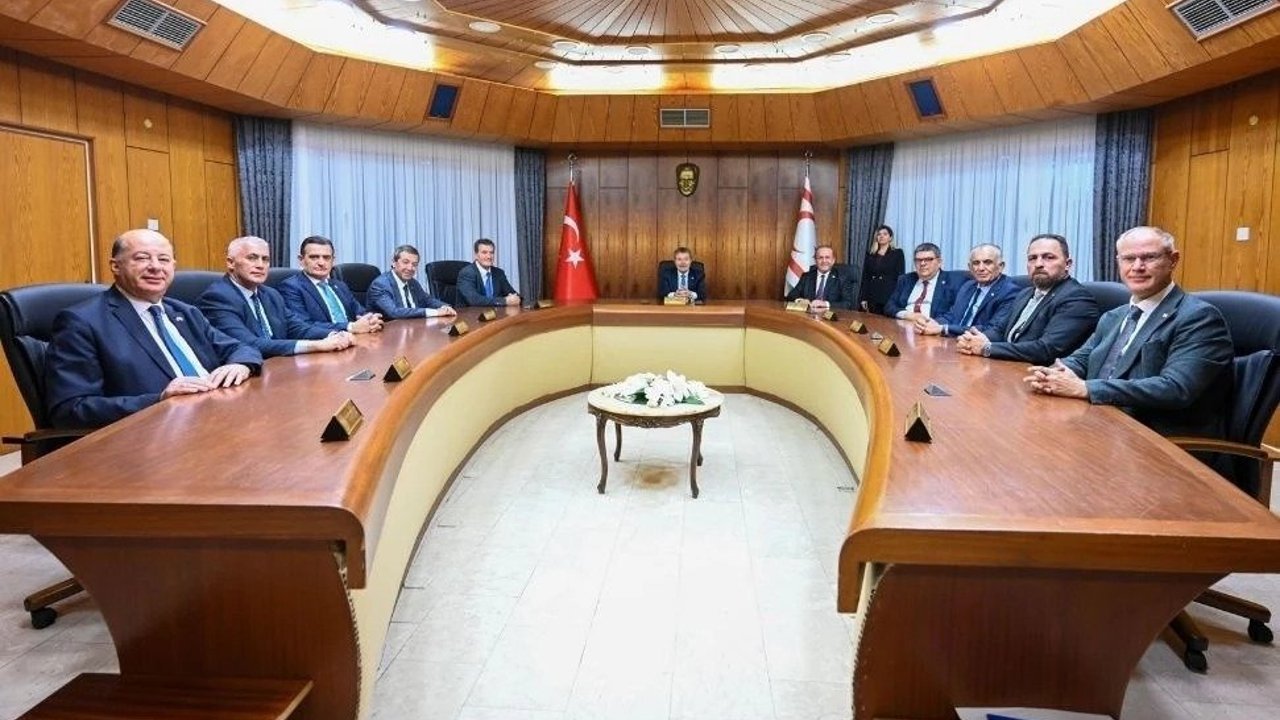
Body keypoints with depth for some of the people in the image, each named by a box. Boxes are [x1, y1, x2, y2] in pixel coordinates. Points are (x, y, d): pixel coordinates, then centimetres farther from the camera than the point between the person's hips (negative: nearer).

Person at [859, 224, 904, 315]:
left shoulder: (897, 253, 4)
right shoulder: (870, 254, 13)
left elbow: (900, 276, -1)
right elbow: (865, 277, 11)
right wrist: (864, 298, 4)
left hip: (890, 296, -3)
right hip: (873, 296, 3)